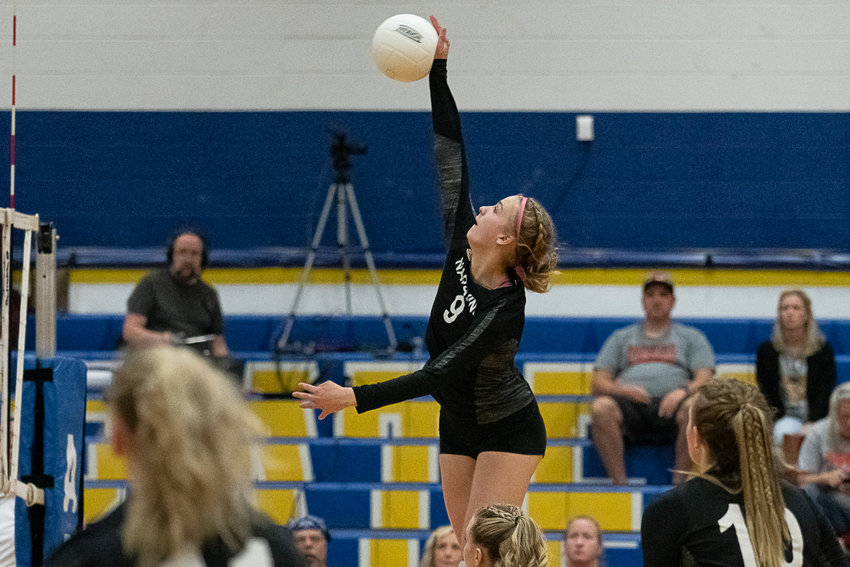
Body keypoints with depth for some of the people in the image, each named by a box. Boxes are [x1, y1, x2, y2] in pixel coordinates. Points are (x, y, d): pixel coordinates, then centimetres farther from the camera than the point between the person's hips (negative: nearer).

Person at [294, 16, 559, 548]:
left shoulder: (504, 310, -28)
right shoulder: (461, 250, -9)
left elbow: (440, 372, -33)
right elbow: (451, 155, -7)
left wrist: (355, 398, -37)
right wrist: (438, 68, -11)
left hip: (507, 431, -8)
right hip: (460, 426, 8)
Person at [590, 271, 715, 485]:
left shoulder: (691, 337, 26)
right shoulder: (621, 337, 29)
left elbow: (705, 380, 11)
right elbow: (598, 384, 18)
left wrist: (683, 391, -13)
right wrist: (623, 389, -6)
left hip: (670, 403, -1)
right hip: (630, 404, 1)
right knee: (601, 407, -34)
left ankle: (680, 482, -32)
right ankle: (619, 482, -34)